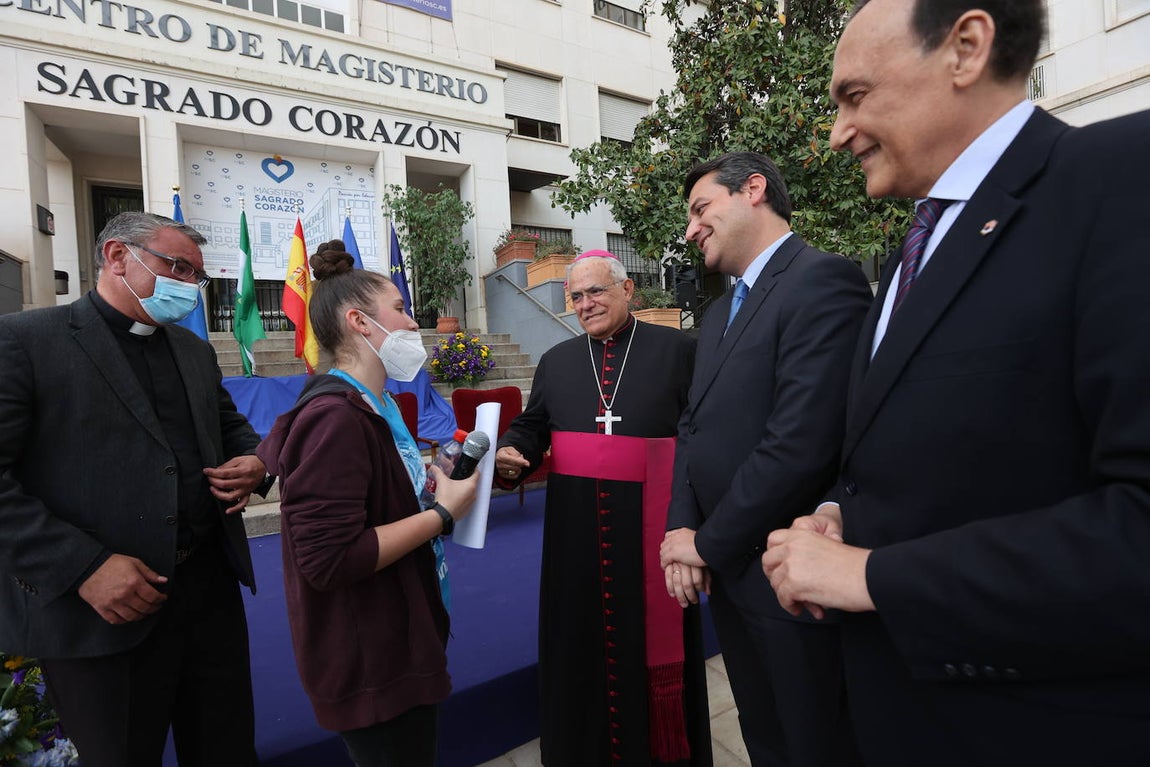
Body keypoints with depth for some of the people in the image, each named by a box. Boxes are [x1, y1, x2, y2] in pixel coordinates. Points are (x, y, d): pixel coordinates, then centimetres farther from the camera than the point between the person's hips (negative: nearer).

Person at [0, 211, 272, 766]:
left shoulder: (193, 348, 11)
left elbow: (232, 427, 19)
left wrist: (256, 461, -4)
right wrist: (83, 567, -19)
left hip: (212, 590, 6)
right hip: (102, 612, -5)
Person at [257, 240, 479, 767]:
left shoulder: (375, 407, 7)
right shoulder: (335, 416, -24)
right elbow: (327, 558, -29)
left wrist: (435, 484, 2)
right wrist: (443, 513, -22)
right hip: (370, 666, -9)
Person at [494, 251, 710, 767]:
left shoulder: (678, 349, -1)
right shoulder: (556, 360, 9)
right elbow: (530, 428, 13)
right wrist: (509, 454, -8)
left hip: (651, 525, -2)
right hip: (576, 530, 3)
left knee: (654, 639, 12)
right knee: (582, 640, 15)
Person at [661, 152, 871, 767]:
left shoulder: (823, 279, -16)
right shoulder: (719, 313, 13)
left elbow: (800, 442, -25)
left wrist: (708, 544, -14)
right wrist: (682, 528, -3)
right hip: (724, 572, 8)